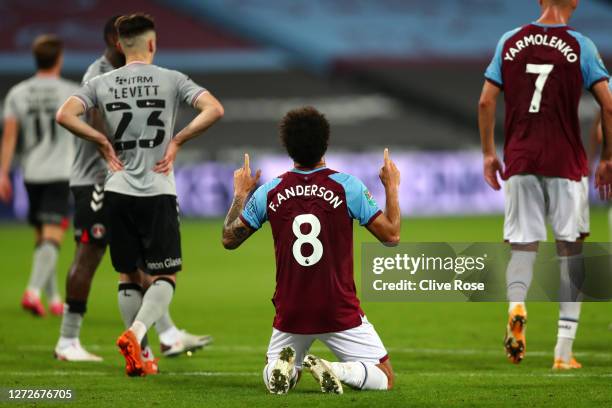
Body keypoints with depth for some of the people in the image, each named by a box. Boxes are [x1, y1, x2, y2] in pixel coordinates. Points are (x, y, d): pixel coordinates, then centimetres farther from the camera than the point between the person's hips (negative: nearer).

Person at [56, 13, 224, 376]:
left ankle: (139, 358, 13)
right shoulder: (172, 80, -2)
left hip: (118, 192, 3)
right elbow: (214, 109, -13)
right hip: (159, 193, -3)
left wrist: (102, 141, 1)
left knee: (129, 276, 13)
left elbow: (65, 115, -9)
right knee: (165, 277, 4)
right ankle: (136, 333, -21)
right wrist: (177, 141, -3)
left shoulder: (102, 83, 2)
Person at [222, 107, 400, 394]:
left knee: (272, 378, 24)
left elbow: (229, 239, 10)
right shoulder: (347, 186, -9)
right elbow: (391, 235, -4)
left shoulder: (269, 192, -2)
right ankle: (337, 370, -20)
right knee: (384, 379, 10)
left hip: (290, 314, 2)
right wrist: (392, 187, 10)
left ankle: (285, 367, -11)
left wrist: (240, 194, 24)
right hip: (340, 313, -2)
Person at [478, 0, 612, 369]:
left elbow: (486, 102, 5)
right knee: (570, 248, 7)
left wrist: (489, 153, 15)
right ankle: (564, 350, 6)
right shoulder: (580, 46, -3)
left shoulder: (510, 42, 4)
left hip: (519, 160, 2)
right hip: (566, 161, -2)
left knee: (523, 244, 8)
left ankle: (516, 304, -25)